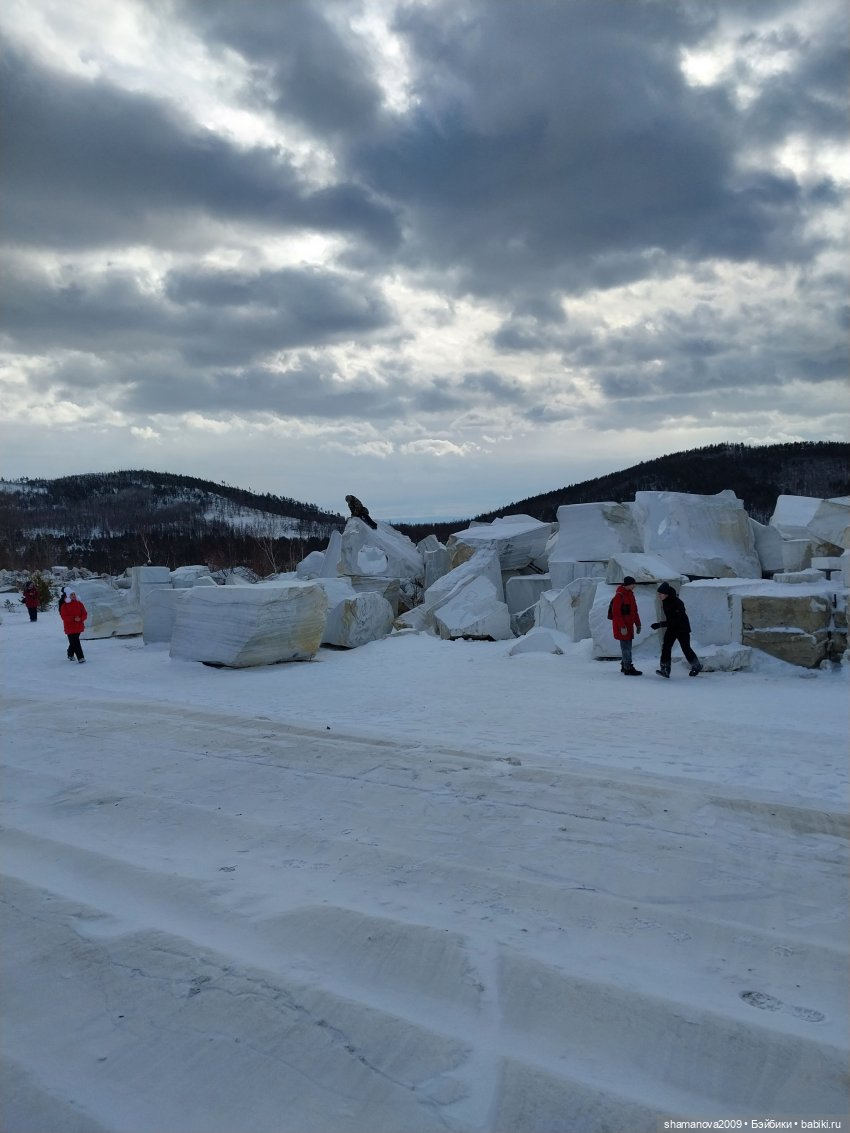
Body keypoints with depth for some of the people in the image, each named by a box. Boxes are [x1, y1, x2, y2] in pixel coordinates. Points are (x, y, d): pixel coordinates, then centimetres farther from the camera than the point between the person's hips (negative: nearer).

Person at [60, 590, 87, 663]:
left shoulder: (79, 604, 5)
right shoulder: (65, 605, -6)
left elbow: (85, 614, 3)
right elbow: (64, 617, -12)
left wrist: (80, 619, -18)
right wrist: (74, 619, -24)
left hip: (79, 627, 4)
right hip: (70, 627, -4)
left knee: (73, 642, 16)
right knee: (75, 643, -10)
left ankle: (70, 654, 35)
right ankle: (80, 658, -13)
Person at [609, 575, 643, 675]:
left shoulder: (630, 594, 13)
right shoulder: (619, 596, -17)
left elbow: (634, 611, 20)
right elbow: (616, 613, -20)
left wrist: (638, 624, 17)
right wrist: (622, 626, -23)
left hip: (629, 625, 9)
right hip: (622, 627, -9)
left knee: (627, 647, 15)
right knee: (626, 647, -7)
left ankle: (624, 666, 26)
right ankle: (628, 669, -3)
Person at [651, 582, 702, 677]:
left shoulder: (677, 603, -28)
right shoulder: (665, 601, -2)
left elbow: (674, 621, -31)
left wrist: (660, 625, -34)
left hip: (682, 628, -7)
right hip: (671, 628, 7)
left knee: (686, 648, 7)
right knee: (666, 646, -8)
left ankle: (697, 666, 31)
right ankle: (665, 670, -10)